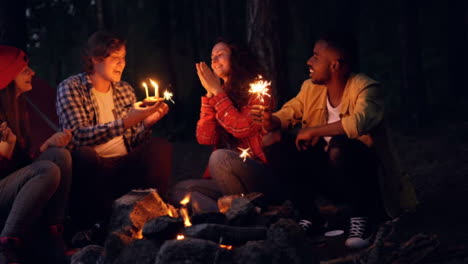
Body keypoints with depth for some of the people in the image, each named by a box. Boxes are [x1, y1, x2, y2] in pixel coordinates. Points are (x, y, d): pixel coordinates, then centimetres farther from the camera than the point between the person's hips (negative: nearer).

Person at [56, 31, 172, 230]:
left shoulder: (126, 90, 16)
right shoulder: (70, 88, -2)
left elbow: (134, 142, 13)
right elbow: (78, 136, -18)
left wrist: (147, 123, -9)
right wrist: (126, 122, -24)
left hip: (124, 167, 5)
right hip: (92, 167, -4)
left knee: (160, 146, -19)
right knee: (85, 155, -36)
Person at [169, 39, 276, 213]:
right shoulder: (217, 97, 15)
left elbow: (241, 129, -17)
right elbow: (205, 138, 2)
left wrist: (217, 92, -8)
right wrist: (210, 95, -3)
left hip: (260, 176, -6)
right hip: (229, 181, 6)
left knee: (220, 157, -32)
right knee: (180, 190, -10)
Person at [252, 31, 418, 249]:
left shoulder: (366, 88, -20)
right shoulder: (310, 88, 0)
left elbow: (358, 122, -38)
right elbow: (288, 113, 8)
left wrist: (313, 131, -28)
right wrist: (272, 121, -16)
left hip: (366, 176, -6)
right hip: (331, 177, 6)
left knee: (339, 147, -36)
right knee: (279, 147, -10)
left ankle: (360, 216, -17)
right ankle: (310, 217, 2)